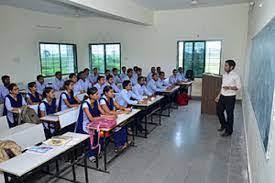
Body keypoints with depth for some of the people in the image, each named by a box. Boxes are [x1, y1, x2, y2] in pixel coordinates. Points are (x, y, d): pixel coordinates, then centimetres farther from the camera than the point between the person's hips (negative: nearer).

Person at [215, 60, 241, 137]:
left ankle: (228, 131, 17)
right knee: (219, 111, 14)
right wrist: (219, 95, 15)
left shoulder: (235, 76, -13)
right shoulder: (224, 74, 8)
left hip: (230, 97, -7)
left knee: (229, 114, 3)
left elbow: (238, 87, -12)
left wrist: (229, 87, -27)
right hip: (223, 96, 7)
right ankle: (224, 125, 37)